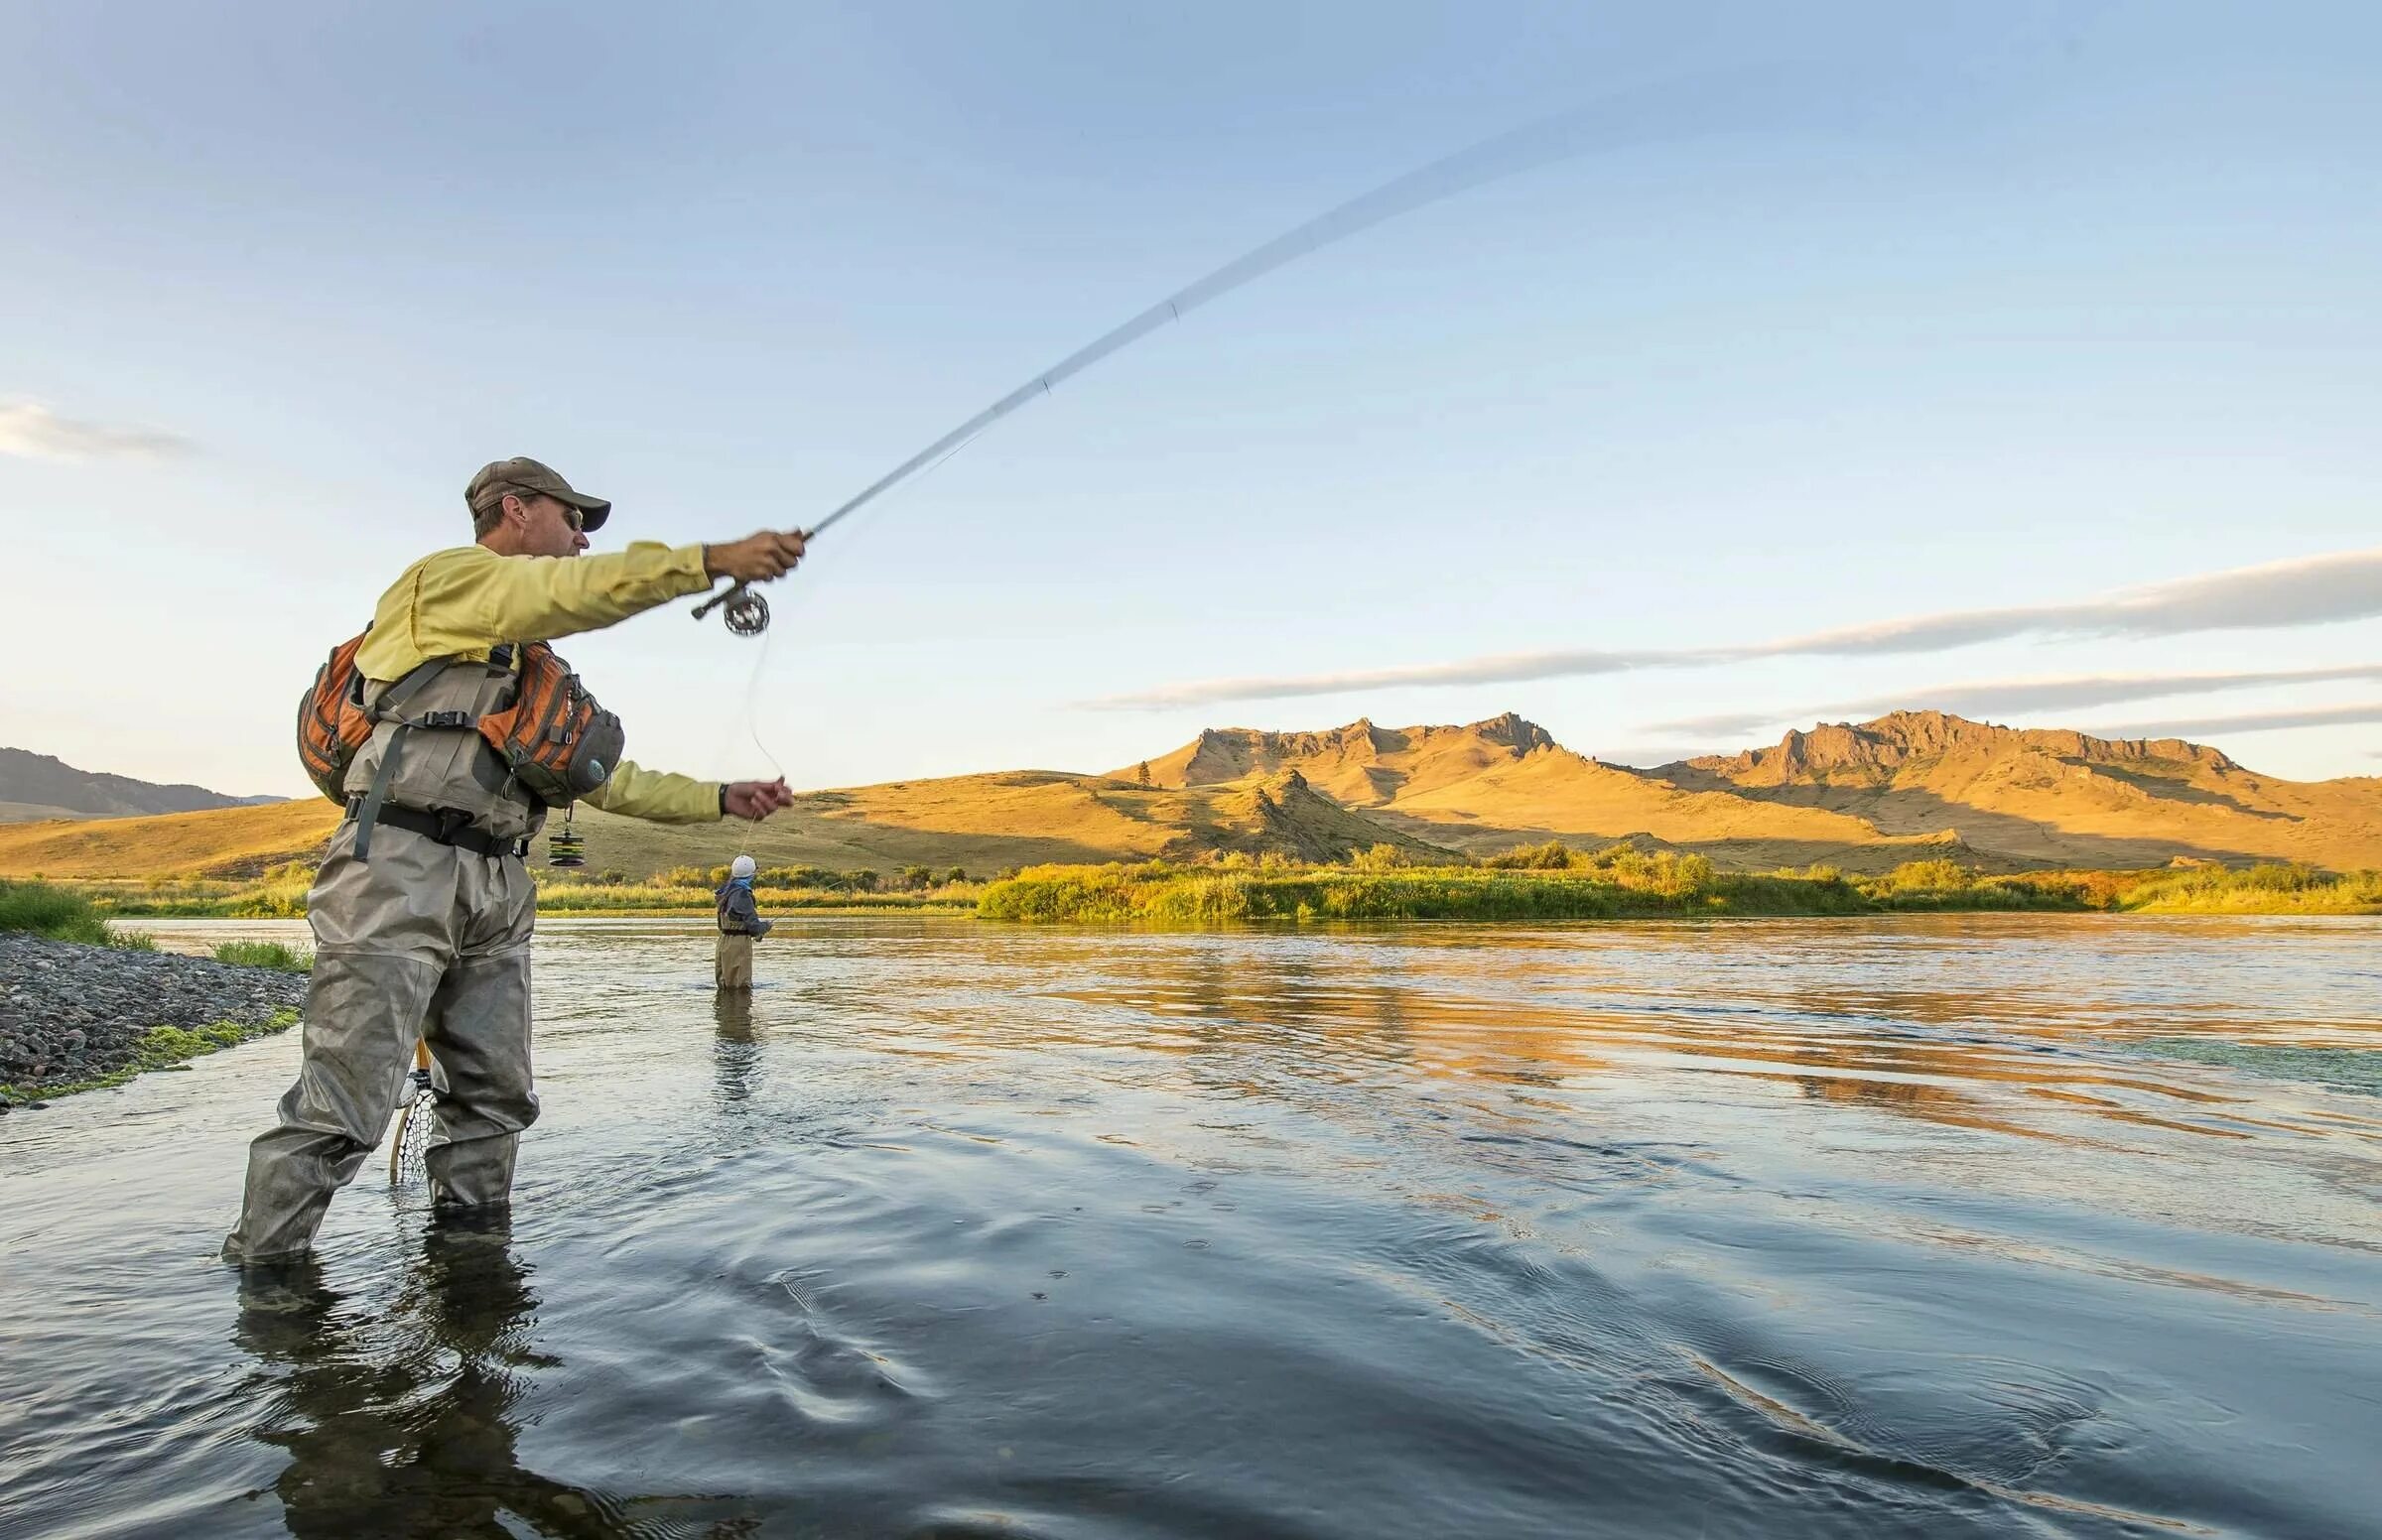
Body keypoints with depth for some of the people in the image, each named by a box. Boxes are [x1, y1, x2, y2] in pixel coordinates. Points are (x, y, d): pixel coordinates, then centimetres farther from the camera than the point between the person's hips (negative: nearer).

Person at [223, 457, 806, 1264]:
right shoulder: (446, 576, 2)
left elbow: (602, 777, 23)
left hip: (497, 888, 9)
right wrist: (715, 559, -24)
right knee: (341, 1108, -10)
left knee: (495, 1100, 9)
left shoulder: (537, 668, 26)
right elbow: (577, 592, -17)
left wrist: (721, 799, 16)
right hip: (402, 871, -9)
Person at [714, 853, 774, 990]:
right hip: (738, 944, -9)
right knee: (740, 988, -1)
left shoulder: (725, 891, 6)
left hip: (724, 942, 9)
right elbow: (754, 926, -21)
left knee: (725, 986, 16)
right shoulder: (742, 895, -20)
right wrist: (766, 926, 1)